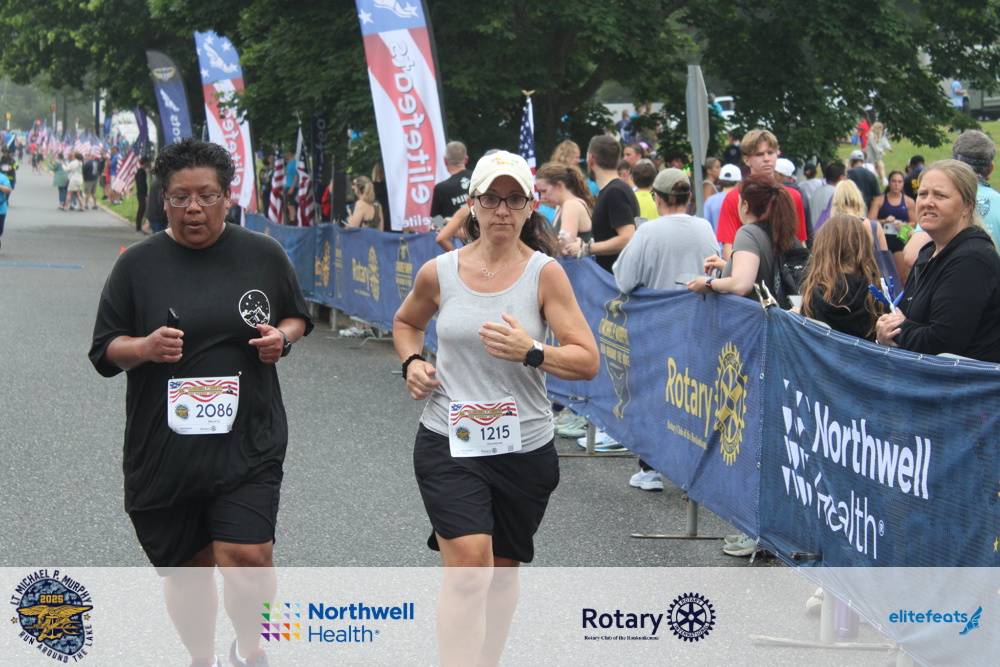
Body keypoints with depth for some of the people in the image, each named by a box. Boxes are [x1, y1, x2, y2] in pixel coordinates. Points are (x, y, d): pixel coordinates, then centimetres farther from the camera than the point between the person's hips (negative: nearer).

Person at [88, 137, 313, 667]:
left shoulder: (263, 255, 4)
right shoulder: (138, 264, 2)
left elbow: (297, 317, 19)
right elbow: (104, 351, 5)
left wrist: (282, 336, -4)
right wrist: (145, 348, -16)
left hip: (248, 441, -1)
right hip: (164, 442, 1)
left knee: (246, 558, -13)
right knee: (186, 565, 11)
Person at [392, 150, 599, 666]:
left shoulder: (545, 273, -4)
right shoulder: (438, 273, 1)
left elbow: (588, 361, -8)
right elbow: (406, 322, 23)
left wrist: (531, 352, -24)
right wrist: (411, 362, 3)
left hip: (525, 448, 1)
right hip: (448, 444, -1)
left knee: (502, 573, 15)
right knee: (468, 567, -18)